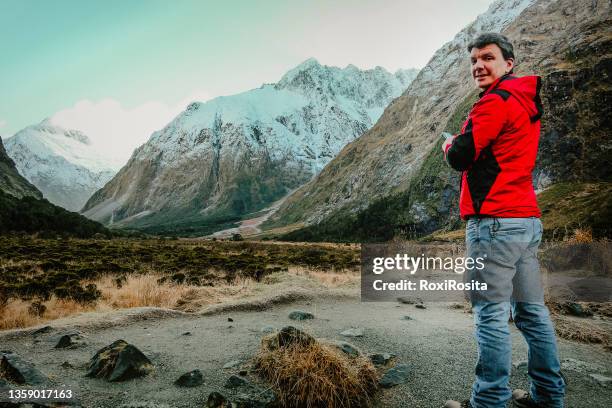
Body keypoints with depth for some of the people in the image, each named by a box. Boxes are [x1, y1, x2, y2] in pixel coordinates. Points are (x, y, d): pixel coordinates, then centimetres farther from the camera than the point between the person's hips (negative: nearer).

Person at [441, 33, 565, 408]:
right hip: (527, 220, 10)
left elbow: (461, 157, -13)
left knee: (492, 316, -5)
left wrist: (449, 146, 7)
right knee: (532, 311, 13)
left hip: (494, 221, -10)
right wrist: (462, 146, 15)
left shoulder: (497, 101, -9)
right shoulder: (526, 101, 20)